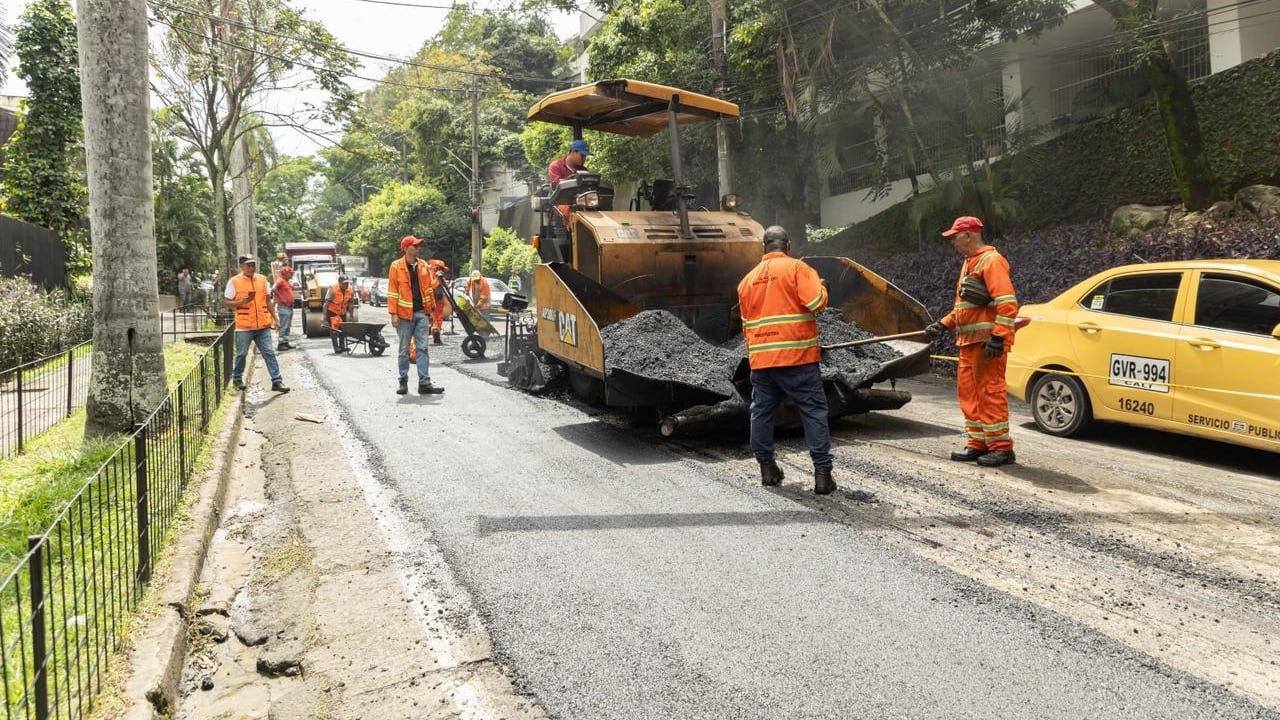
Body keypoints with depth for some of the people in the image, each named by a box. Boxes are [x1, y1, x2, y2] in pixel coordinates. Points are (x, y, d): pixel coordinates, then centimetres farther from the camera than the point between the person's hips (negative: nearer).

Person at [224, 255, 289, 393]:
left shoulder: (262, 279, 10)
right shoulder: (234, 281, -3)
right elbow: (226, 302, -1)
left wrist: (274, 318, 13)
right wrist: (241, 301, -18)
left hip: (263, 325, 3)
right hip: (244, 326, -3)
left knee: (269, 353, -1)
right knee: (241, 354, 9)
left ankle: (277, 381, -2)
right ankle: (237, 379, 28)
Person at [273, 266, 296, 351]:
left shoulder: (286, 281, 17)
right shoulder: (280, 280, -11)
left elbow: (291, 288, 36)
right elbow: (273, 289, -26)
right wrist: (281, 298, -22)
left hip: (290, 307, 10)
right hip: (283, 307, -10)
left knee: (287, 326, 13)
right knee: (283, 327, -8)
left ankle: (286, 343, 19)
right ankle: (280, 344, -6)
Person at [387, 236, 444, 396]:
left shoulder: (423, 265, 10)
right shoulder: (396, 266, -3)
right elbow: (392, 291, -5)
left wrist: (431, 309, 12)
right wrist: (393, 314, -10)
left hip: (421, 312, 3)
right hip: (405, 314, -3)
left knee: (422, 348, 1)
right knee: (404, 349, 6)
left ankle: (424, 383, 0)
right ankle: (403, 381, 17)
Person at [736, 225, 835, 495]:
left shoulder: (748, 279, 13)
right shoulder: (797, 268, -2)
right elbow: (816, 302, -13)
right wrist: (821, 287, 8)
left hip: (760, 358, 4)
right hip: (797, 355, -4)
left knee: (762, 412, 14)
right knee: (814, 412, 0)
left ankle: (767, 468, 20)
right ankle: (822, 473, -4)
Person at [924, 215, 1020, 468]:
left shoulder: (991, 261, -11)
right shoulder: (969, 263, 20)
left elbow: (1007, 303, -19)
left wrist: (998, 337, -25)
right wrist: (943, 325, 19)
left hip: (987, 341, -10)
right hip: (969, 341, 10)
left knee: (990, 392, -7)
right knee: (969, 392, 11)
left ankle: (1001, 446, 0)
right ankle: (977, 443, 18)